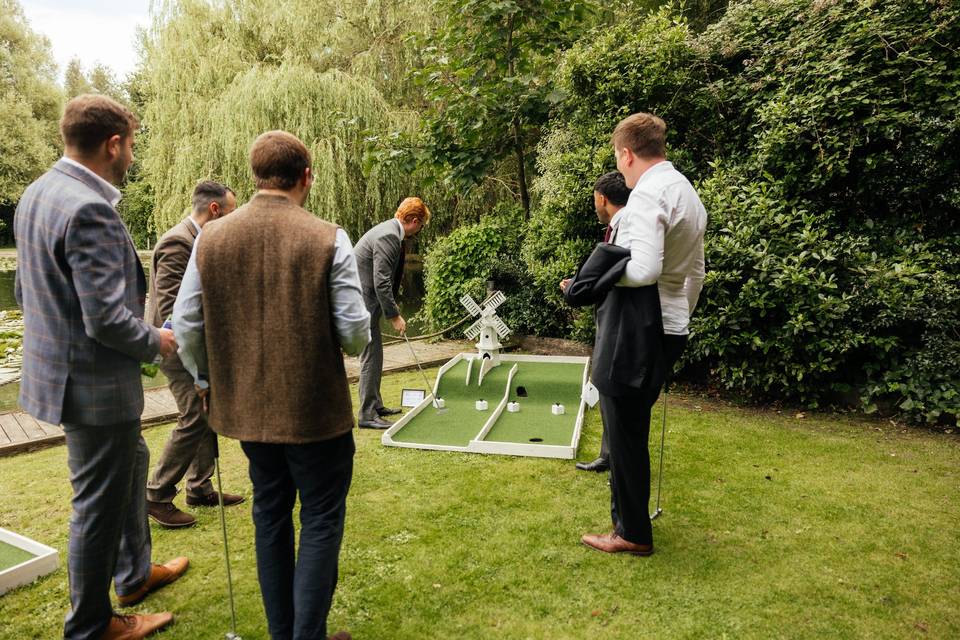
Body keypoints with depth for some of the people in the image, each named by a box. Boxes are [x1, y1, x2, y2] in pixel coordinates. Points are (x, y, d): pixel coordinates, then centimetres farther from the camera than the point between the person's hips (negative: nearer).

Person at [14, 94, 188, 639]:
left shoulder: (36, 194, 6)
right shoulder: (88, 210, -25)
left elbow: (26, 291, 14)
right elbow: (107, 319, -27)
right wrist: (156, 341, -10)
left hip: (61, 366, 10)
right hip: (94, 384, -10)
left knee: (132, 462, 27)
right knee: (100, 503, 7)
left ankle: (136, 572, 45)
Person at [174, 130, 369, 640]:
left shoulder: (211, 238, -2)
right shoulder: (327, 240, -14)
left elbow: (185, 326, 1)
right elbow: (354, 334, -14)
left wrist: (206, 380, 17)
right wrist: (355, 339, 9)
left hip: (246, 407, 5)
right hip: (315, 407, -5)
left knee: (269, 515, 20)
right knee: (321, 521, 11)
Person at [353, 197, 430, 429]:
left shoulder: (389, 231, 13)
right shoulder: (389, 236, -20)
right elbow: (381, 283, -24)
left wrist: (391, 310, 17)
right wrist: (394, 315, -17)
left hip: (363, 300, 10)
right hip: (362, 303, -10)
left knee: (374, 355, 17)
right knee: (371, 357, -5)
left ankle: (375, 405, 28)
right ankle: (367, 415, 2)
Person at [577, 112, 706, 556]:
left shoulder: (648, 193, -15)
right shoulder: (689, 194, 16)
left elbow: (644, 269, -26)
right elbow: (695, 273, 20)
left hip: (637, 328, -10)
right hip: (669, 327, 10)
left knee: (624, 432, 2)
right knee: (632, 429, 20)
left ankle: (633, 533, 15)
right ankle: (628, 513, 33)